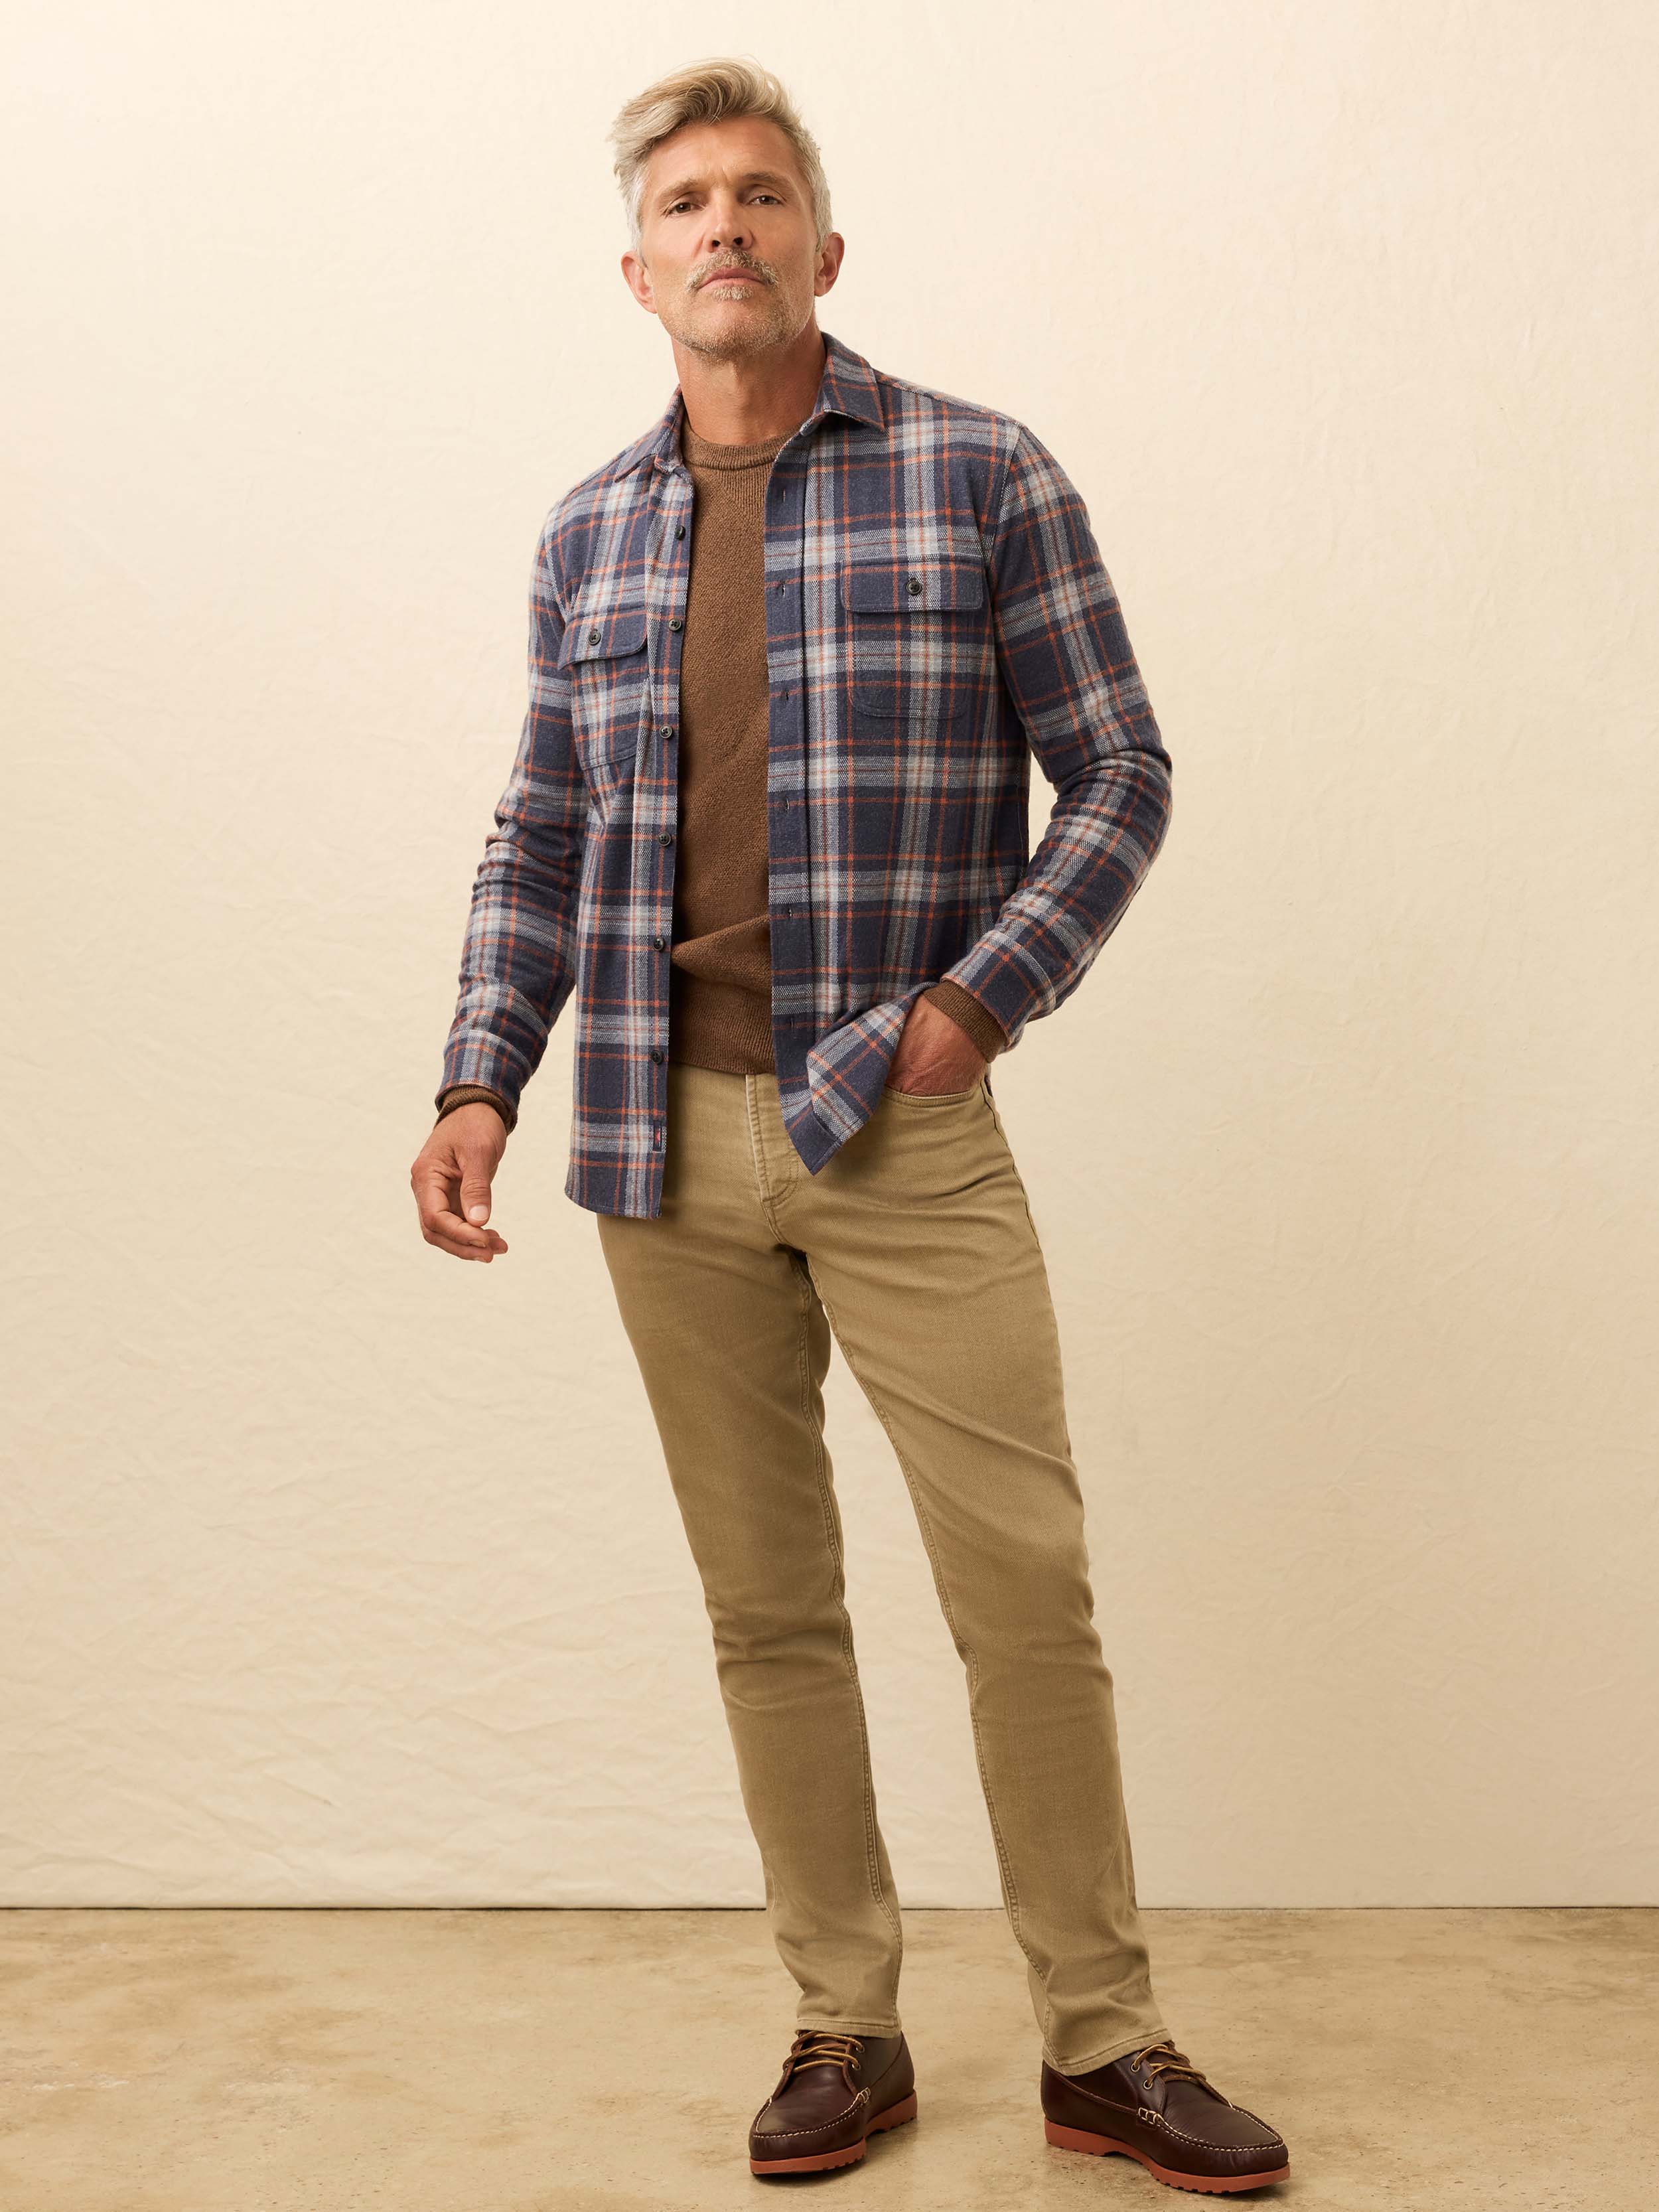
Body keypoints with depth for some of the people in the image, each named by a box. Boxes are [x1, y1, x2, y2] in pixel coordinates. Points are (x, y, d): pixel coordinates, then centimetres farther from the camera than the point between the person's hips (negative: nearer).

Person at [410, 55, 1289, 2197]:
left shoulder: (980, 475, 1)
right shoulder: (589, 535, 12)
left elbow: (1120, 778, 0)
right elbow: (537, 841, 14)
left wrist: (980, 997, -12)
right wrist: (477, 1081, 0)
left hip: (906, 1132, -3)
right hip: (665, 1138, 3)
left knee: (1026, 1590, -3)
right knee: (766, 1611, 9)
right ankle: (843, 2030, 22)